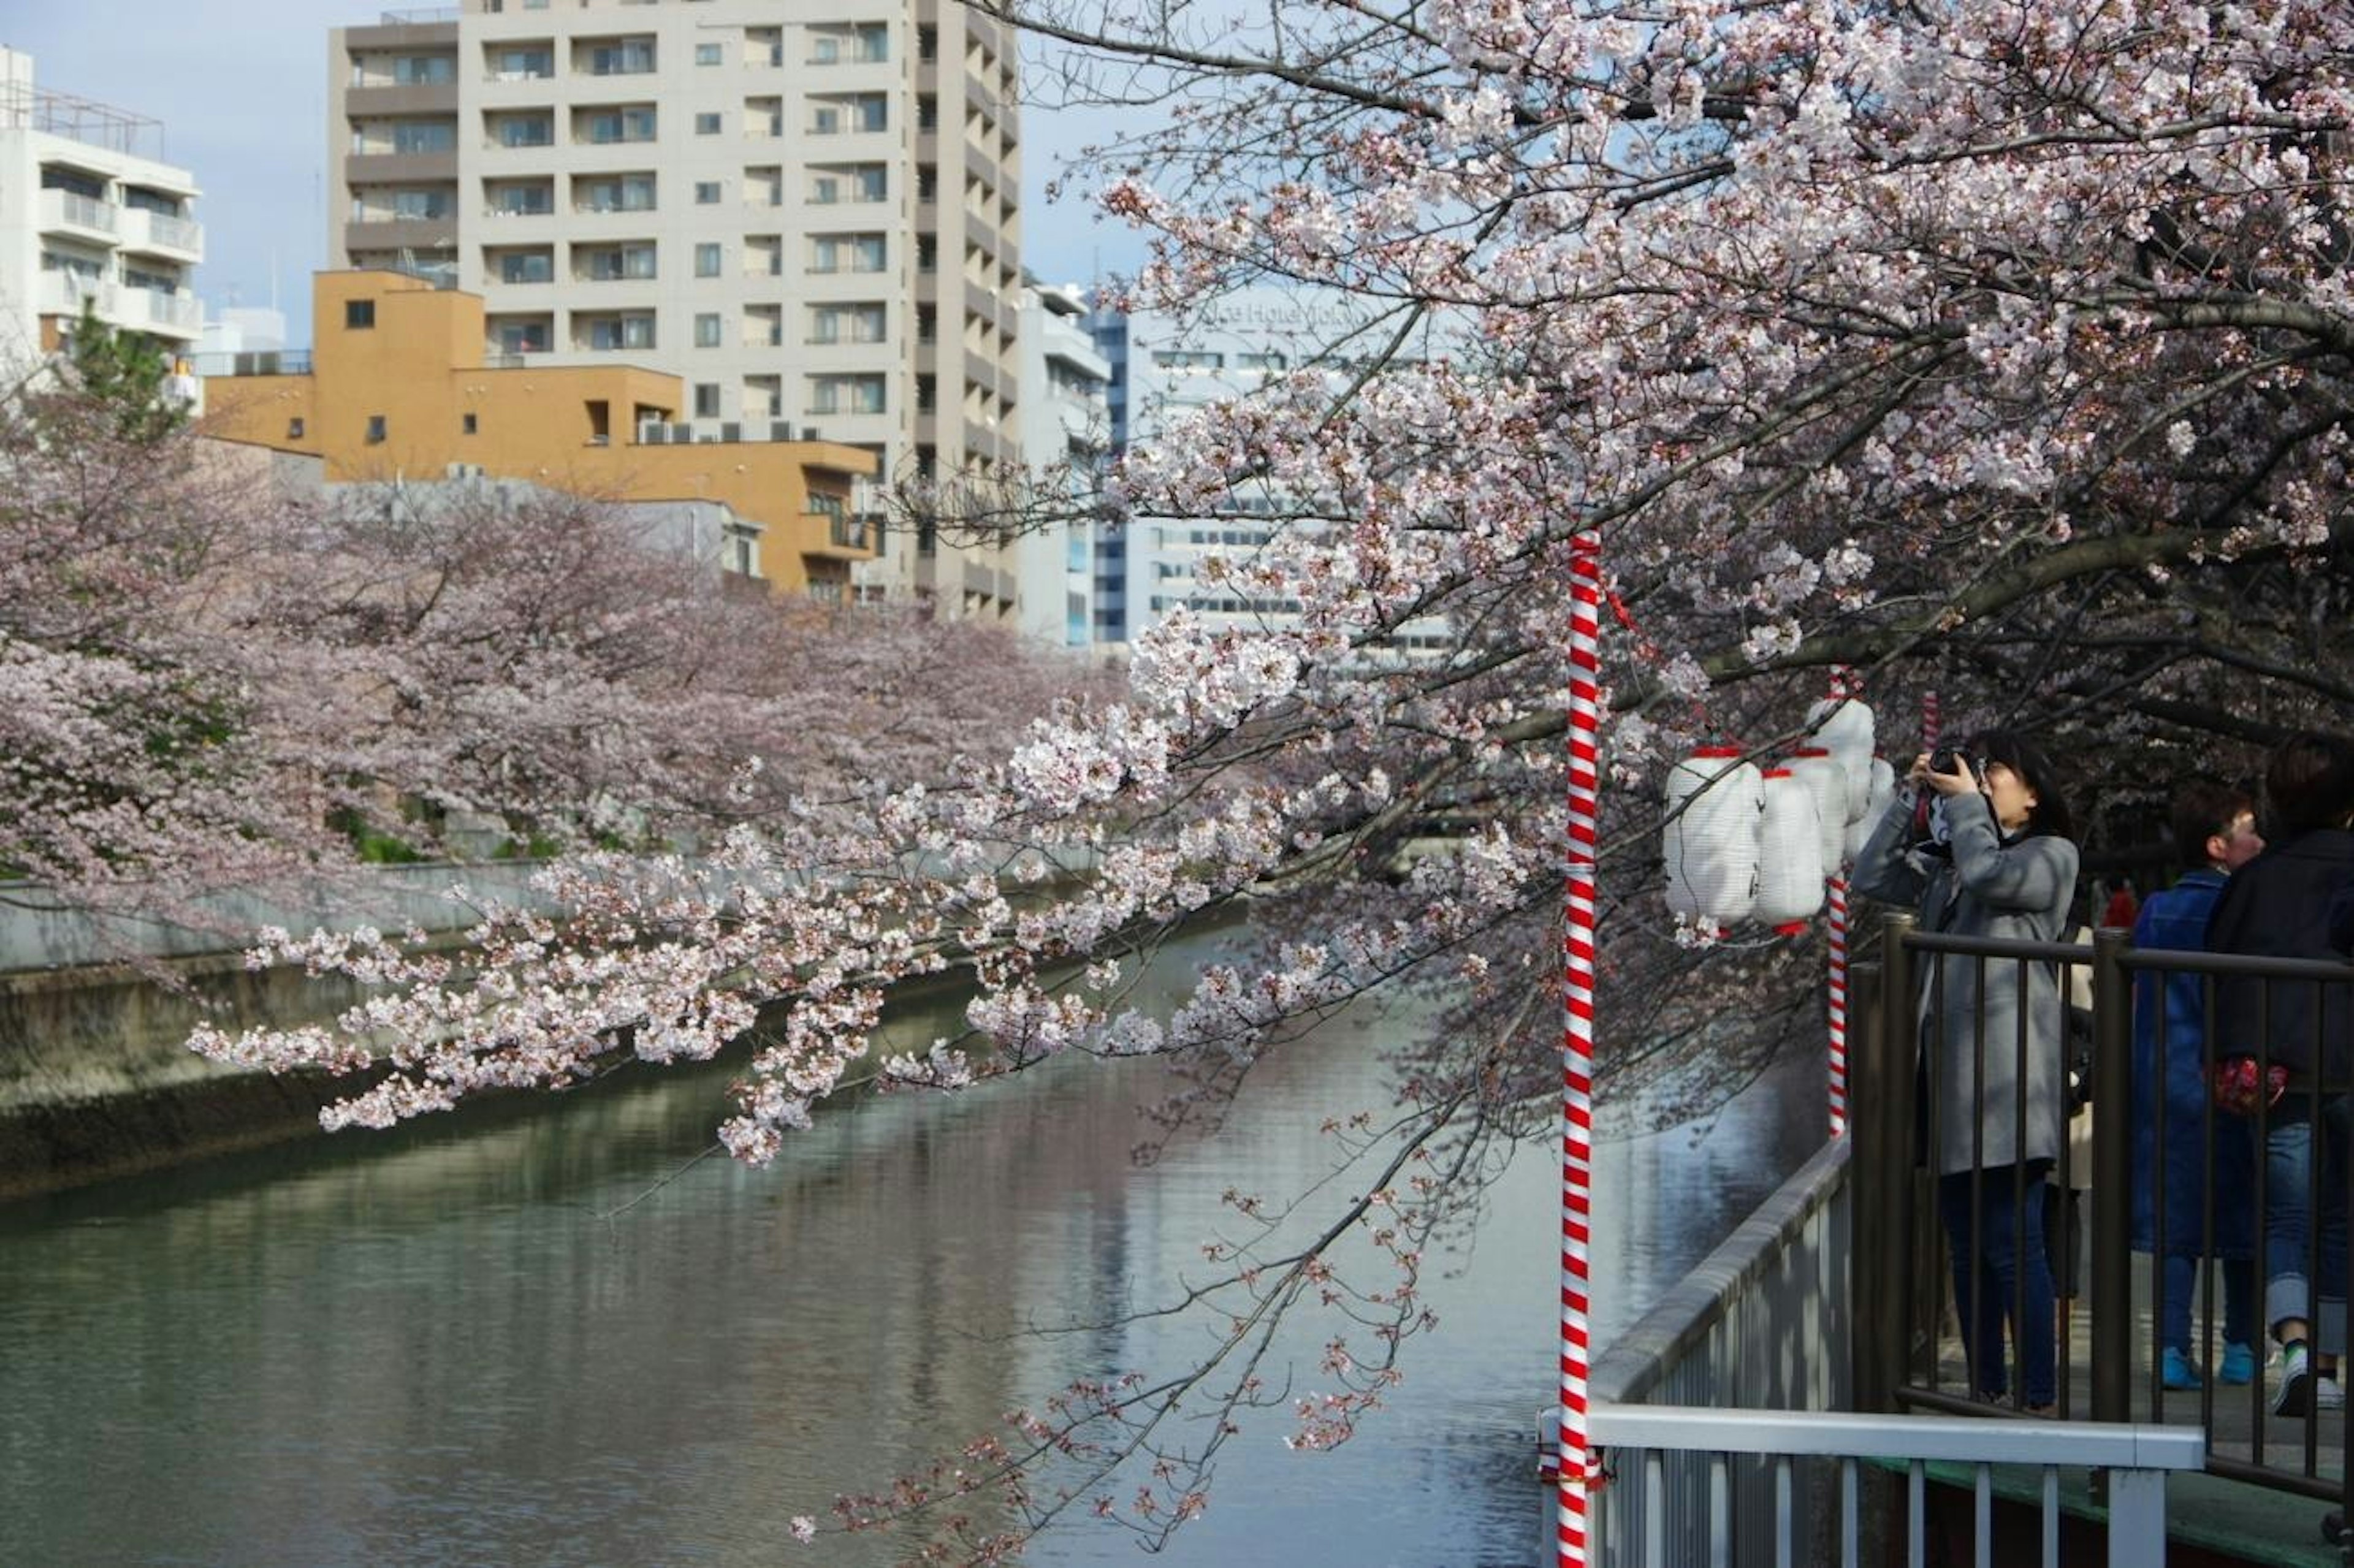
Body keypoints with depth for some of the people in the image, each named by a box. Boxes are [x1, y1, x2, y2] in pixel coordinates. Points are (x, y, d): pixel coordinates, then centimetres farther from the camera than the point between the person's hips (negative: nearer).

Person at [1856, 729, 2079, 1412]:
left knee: (2011, 1243, -10)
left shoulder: (2051, 855, 2)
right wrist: (1911, 798, 9)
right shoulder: (1945, 861, 21)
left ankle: (2039, 1399, -6)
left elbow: (1989, 875, -16)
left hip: (2005, 1076, -7)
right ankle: (1986, 1391, 17)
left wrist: (1966, 805, -2)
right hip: (1946, 1070, 7)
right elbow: (1873, 875, 13)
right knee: (1966, 1247, 10)